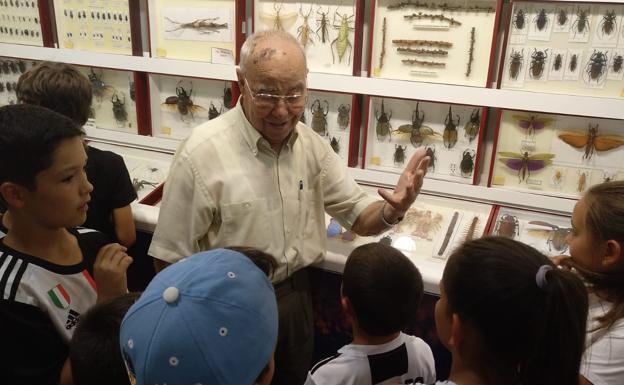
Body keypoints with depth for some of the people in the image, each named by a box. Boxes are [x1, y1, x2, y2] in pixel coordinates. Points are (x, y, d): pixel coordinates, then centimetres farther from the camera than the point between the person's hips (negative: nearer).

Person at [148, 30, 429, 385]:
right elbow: (171, 259, -17)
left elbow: (357, 213, 0)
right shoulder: (203, 154, -22)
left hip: (297, 297, 5)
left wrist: (392, 211, -21)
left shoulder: (313, 145, -5)